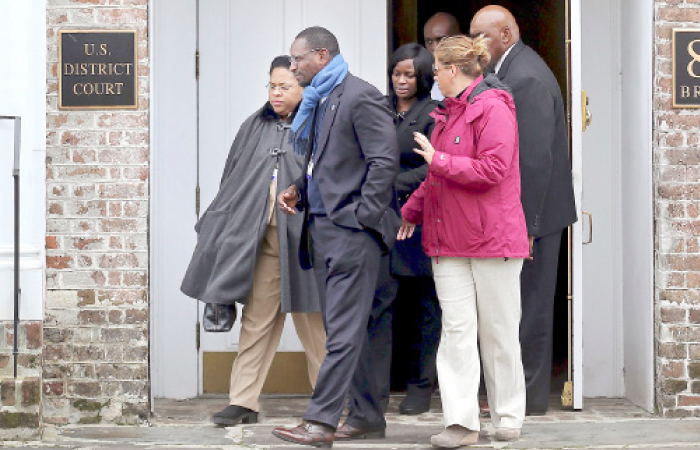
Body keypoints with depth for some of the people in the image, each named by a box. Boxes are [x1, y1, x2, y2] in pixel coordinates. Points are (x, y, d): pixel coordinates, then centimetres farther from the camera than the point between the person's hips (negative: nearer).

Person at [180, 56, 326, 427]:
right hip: (260, 237, 4)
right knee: (256, 319, 4)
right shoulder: (255, 128, 13)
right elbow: (232, 181, 16)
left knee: (312, 321, 4)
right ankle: (244, 401, 8)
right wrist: (219, 228, 13)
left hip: (304, 237, -4)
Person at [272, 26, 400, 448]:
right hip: (321, 227, 9)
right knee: (340, 328, 10)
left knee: (343, 331, -8)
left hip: (350, 229, -9)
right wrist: (299, 190, 9)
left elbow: (385, 162, -16)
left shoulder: (361, 97, -10)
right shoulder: (318, 101, 17)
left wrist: (360, 217, -16)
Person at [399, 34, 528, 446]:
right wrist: (412, 210, 25)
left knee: (498, 331, 3)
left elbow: (493, 169, -21)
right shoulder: (448, 112, 17)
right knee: (456, 328, -1)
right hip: (450, 240, 7)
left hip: (492, 239, -7)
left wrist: (439, 159, -16)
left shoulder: (493, 109, -10)